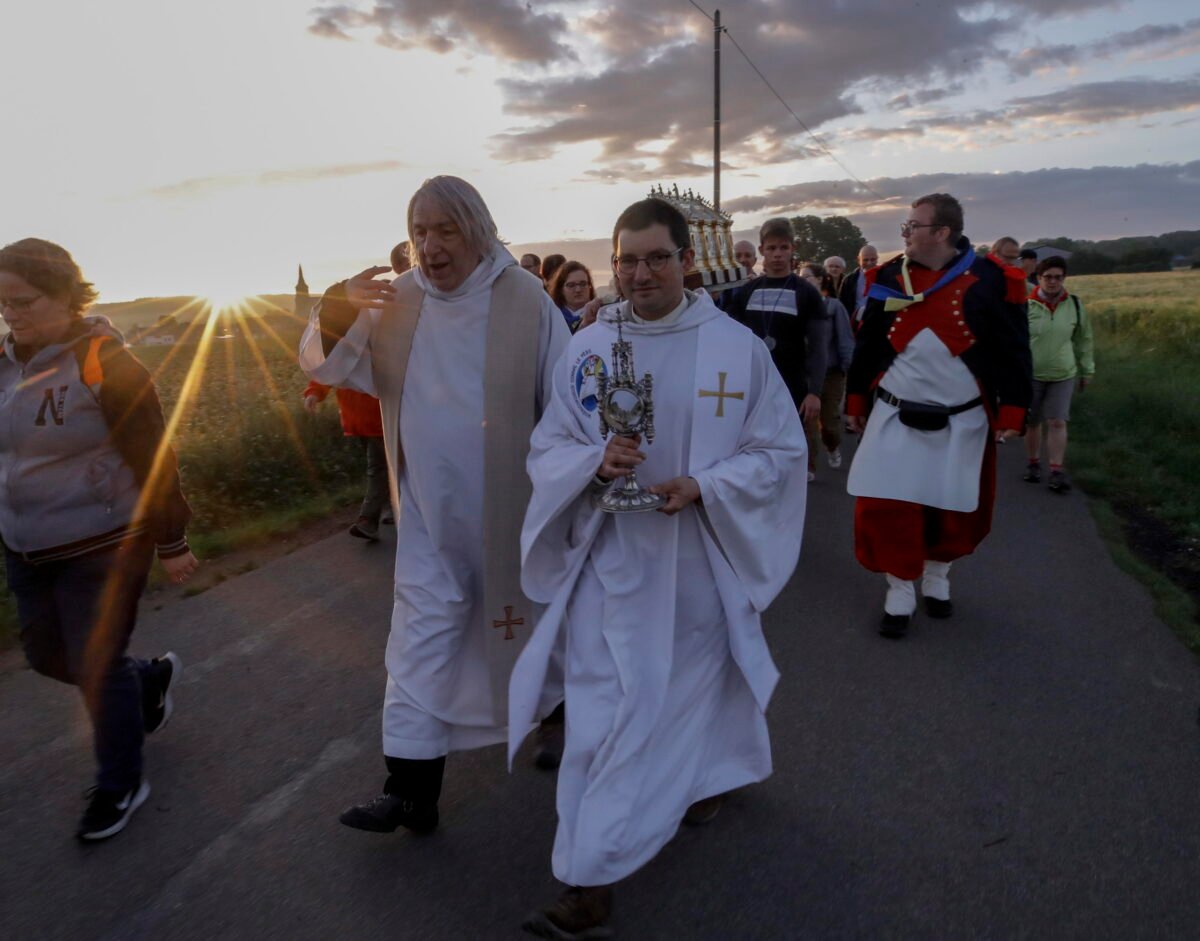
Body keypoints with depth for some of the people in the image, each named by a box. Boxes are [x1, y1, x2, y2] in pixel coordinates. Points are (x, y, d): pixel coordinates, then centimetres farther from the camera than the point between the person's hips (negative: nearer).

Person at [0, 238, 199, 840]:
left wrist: (171, 543, -12)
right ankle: (151, 678, 45)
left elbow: (152, 458, -15)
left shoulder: (103, 362, -17)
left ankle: (121, 785, 24)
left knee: (95, 668, 2)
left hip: (101, 549, -7)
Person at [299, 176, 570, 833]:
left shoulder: (525, 300, -11)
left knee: (528, 617, 18)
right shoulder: (396, 303, 0)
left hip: (512, 506, -2)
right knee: (421, 636, 1)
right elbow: (325, 365, 3)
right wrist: (333, 315, -18)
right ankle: (410, 789, 11)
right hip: (432, 509, 2)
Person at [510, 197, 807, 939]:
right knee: (604, 709, 6)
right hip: (610, 559, 2)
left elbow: (780, 450, -2)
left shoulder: (738, 347, -6)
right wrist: (595, 462, -20)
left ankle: (713, 772, 41)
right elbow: (548, 447, 2)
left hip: (698, 559, -1)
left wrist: (704, 486, -18)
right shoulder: (587, 348, -1)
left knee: (695, 681, 12)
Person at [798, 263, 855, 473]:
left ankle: (833, 448, 40)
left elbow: (845, 340, -6)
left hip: (830, 373, -1)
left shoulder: (834, 306, -7)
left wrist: (848, 369, -10)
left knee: (829, 420, 9)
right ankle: (808, 466, 7)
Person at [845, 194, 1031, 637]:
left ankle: (936, 578, 37)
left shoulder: (990, 281, -8)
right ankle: (899, 591, 15)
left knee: (954, 511, 12)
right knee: (885, 508, -3)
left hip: (962, 423, -1)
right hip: (895, 418, 1)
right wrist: (856, 399, 11)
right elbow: (868, 345, 9)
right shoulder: (889, 278, 0)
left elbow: (1014, 352, -4)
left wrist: (1011, 413, -8)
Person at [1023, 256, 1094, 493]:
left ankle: (1057, 471, 4)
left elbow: (1083, 339, 11)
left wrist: (1087, 369, 13)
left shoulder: (1075, 305, 0)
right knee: (1032, 422, 10)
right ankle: (1033, 464, 27)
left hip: (1063, 376, 2)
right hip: (1030, 375, -1)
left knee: (1057, 423, -2)